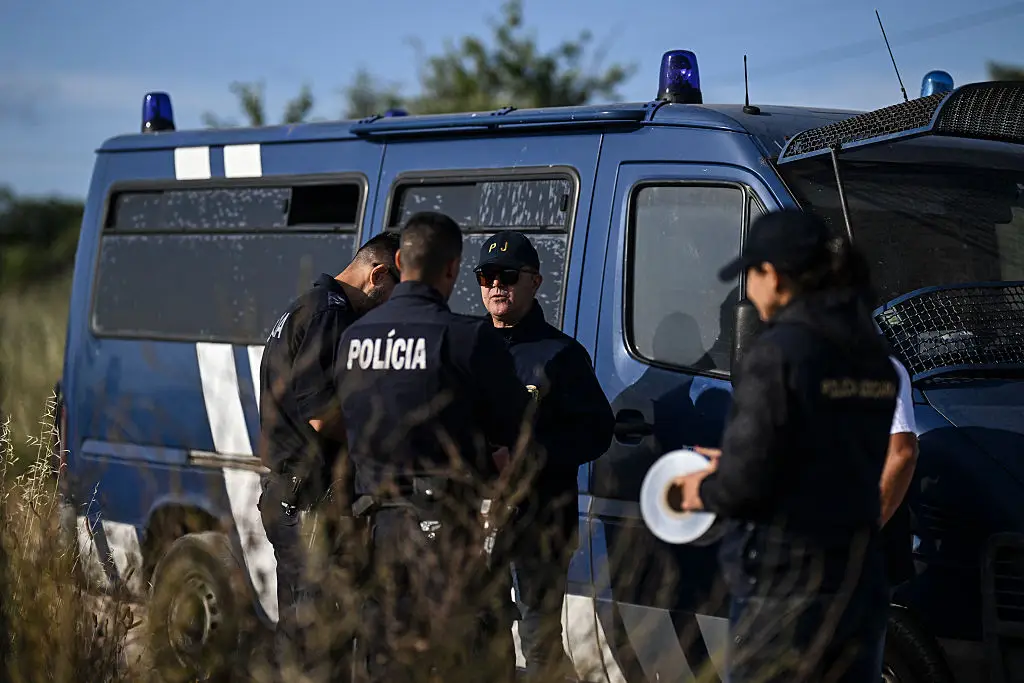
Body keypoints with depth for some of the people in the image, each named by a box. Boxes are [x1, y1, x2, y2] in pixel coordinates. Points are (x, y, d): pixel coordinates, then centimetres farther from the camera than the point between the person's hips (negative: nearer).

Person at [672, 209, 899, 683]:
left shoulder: (777, 353, -15)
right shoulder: (872, 354, 8)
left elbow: (745, 483, -19)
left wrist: (706, 492, 3)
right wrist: (731, 465, 18)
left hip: (784, 582, -7)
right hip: (859, 575, 7)